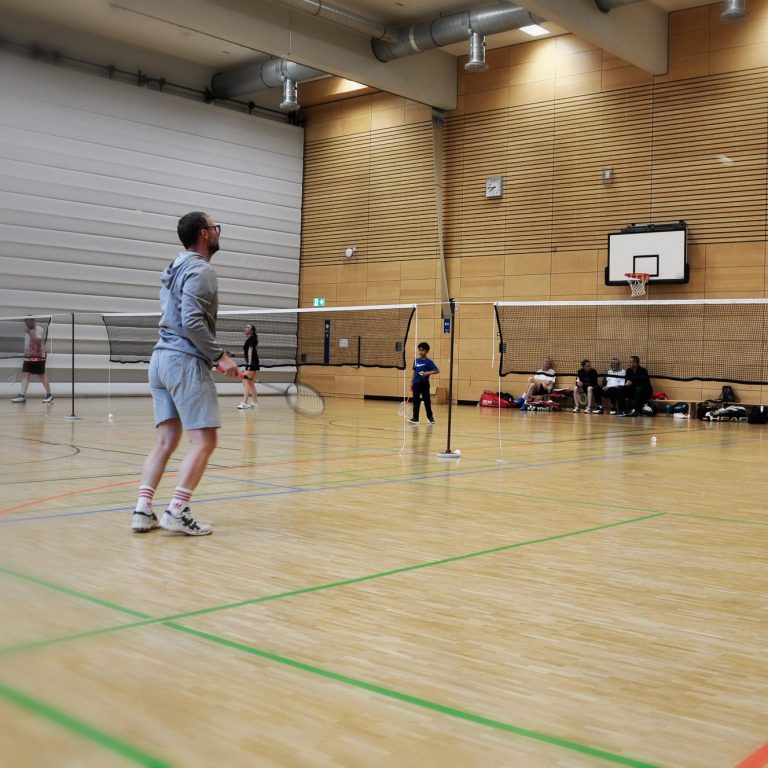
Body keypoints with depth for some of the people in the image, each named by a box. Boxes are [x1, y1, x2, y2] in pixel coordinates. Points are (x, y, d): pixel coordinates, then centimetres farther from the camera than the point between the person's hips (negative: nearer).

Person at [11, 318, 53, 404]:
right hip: (28, 357, 8)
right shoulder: (28, 330, 15)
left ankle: (49, 395, 6)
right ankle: (22, 395, -7)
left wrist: (29, 332, -25)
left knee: (43, 375, -2)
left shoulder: (38, 329, -10)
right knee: (25, 375, -2)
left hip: (38, 357, -8)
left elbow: (38, 341, -23)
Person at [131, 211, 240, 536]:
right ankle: (177, 512, -9)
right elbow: (192, 322, -19)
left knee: (166, 441, 9)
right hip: (186, 361, -9)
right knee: (204, 442, -6)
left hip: (162, 358, 9)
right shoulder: (200, 270, -9)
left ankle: (143, 511, 5)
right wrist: (220, 356, -14)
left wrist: (210, 356, 18)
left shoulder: (176, 269, 21)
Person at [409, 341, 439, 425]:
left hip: (424, 384, -4)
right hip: (416, 383, 4)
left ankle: (430, 417, 21)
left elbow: (437, 370, -12)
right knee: (416, 401, 2)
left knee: (427, 401, 6)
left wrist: (428, 373, -26)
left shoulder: (429, 362, -5)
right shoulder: (416, 360, 9)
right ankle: (415, 418, 4)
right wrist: (412, 382, 11)